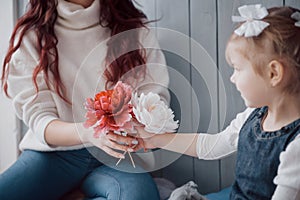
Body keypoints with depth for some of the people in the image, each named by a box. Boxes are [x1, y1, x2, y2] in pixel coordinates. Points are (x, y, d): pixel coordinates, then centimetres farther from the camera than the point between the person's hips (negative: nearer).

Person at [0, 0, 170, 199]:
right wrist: (89, 132, -28)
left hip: (114, 155, 1)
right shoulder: (30, 35, 1)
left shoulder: (136, 28, 3)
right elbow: (38, 119, -6)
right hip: (54, 151, 0)